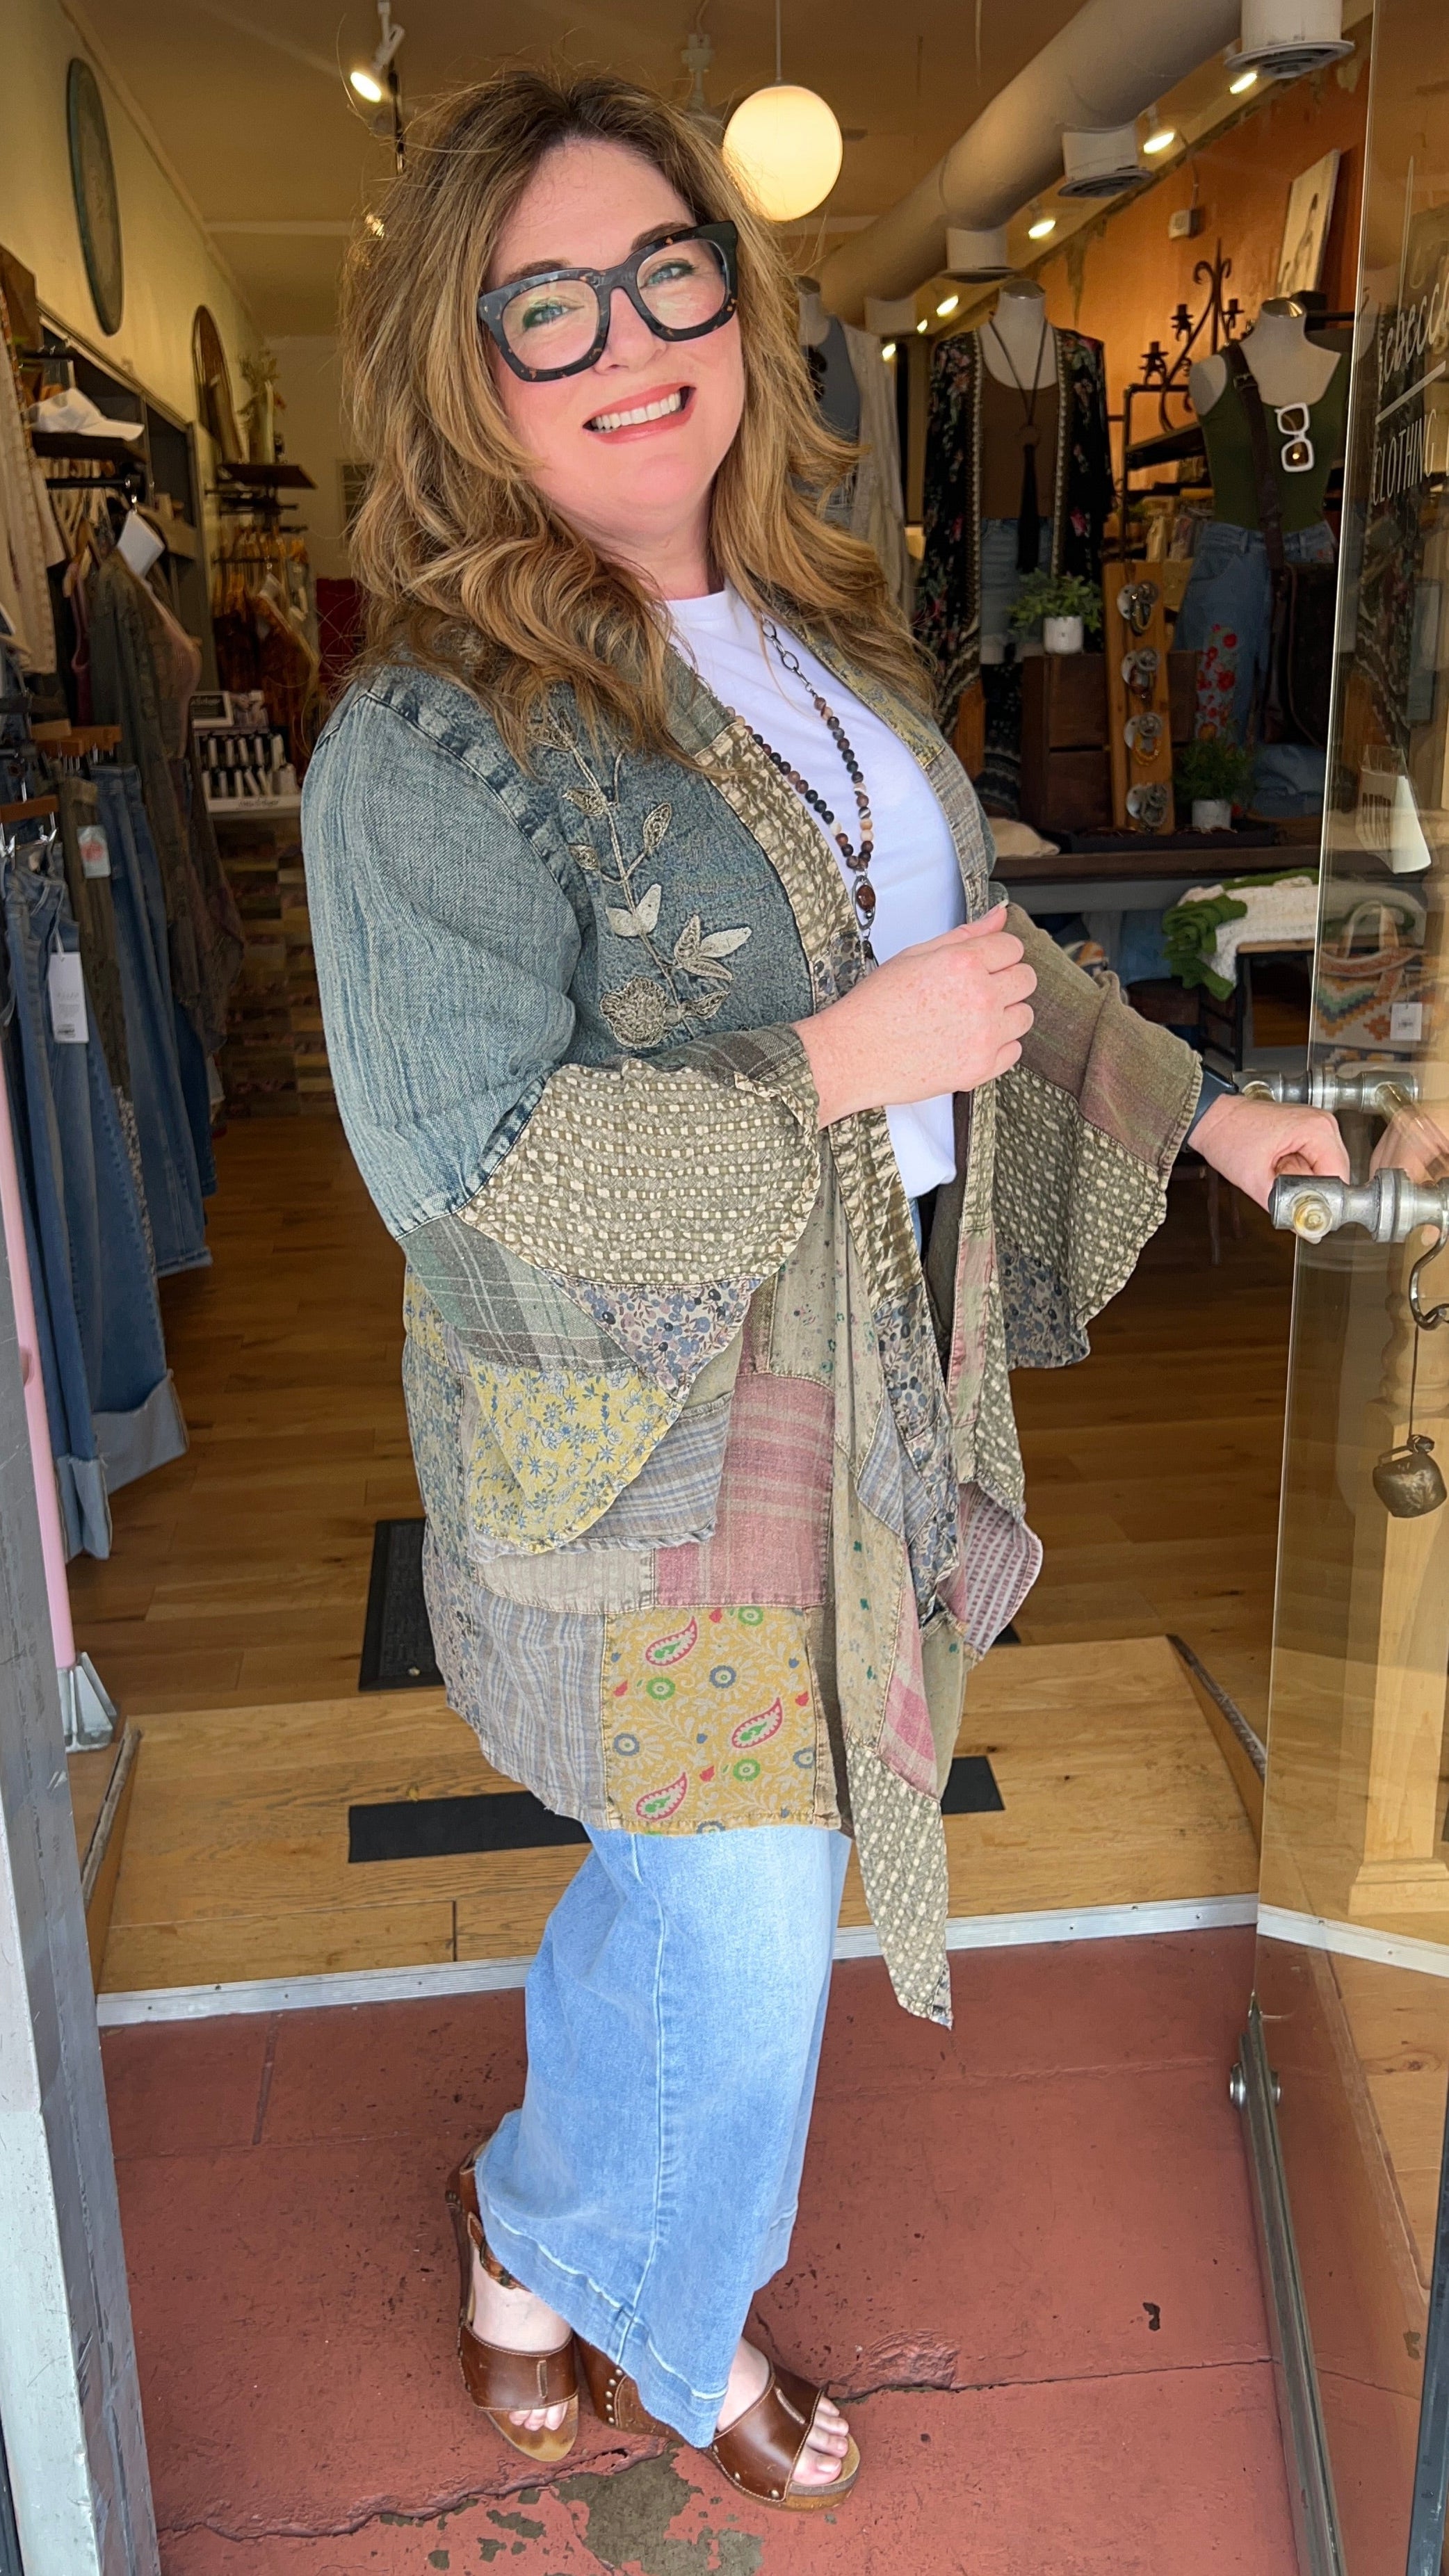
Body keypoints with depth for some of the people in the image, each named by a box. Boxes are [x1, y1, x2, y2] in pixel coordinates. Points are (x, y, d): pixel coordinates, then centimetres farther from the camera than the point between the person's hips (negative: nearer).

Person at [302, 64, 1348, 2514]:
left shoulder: (819, 640, 6)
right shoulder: (436, 741, -19)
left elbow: (970, 940, 17)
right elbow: (467, 1170, -23)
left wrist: (1199, 1108, 16)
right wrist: (835, 1070, -25)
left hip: (874, 1371, 8)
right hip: (644, 1432, -7)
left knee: (702, 1848, 21)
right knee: (747, 1907, 8)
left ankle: (548, 2223, 49)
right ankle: (635, 2298, 41)